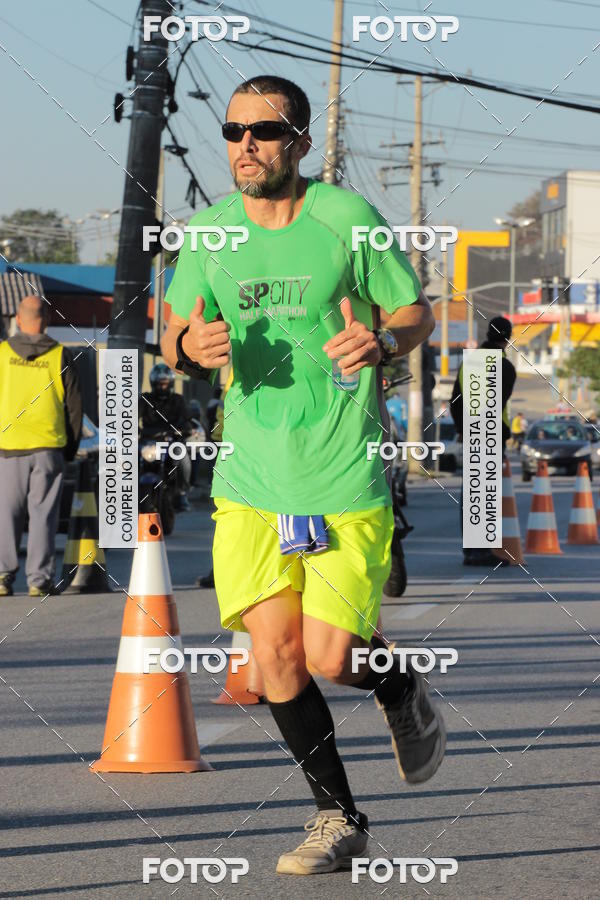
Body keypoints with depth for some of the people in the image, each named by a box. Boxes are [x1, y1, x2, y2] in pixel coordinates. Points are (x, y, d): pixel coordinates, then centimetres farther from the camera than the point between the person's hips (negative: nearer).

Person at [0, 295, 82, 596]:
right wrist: (71, 449, 13)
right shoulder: (60, 356, 1)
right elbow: (74, 405, 4)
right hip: (48, 447, 0)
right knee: (43, 513, 4)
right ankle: (39, 577, 1)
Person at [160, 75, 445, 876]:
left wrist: (382, 342, -21)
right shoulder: (208, 232, 2)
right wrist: (189, 346, -13)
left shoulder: (347, 218, -7)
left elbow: (417, 313, 2)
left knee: (329, 658, -9)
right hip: (251, 480, 3)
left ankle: (401, 688, 28)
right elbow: (175, 337, 12)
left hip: (345, 480, -3)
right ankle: (339, 818, 13)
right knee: (275, 652, -3)